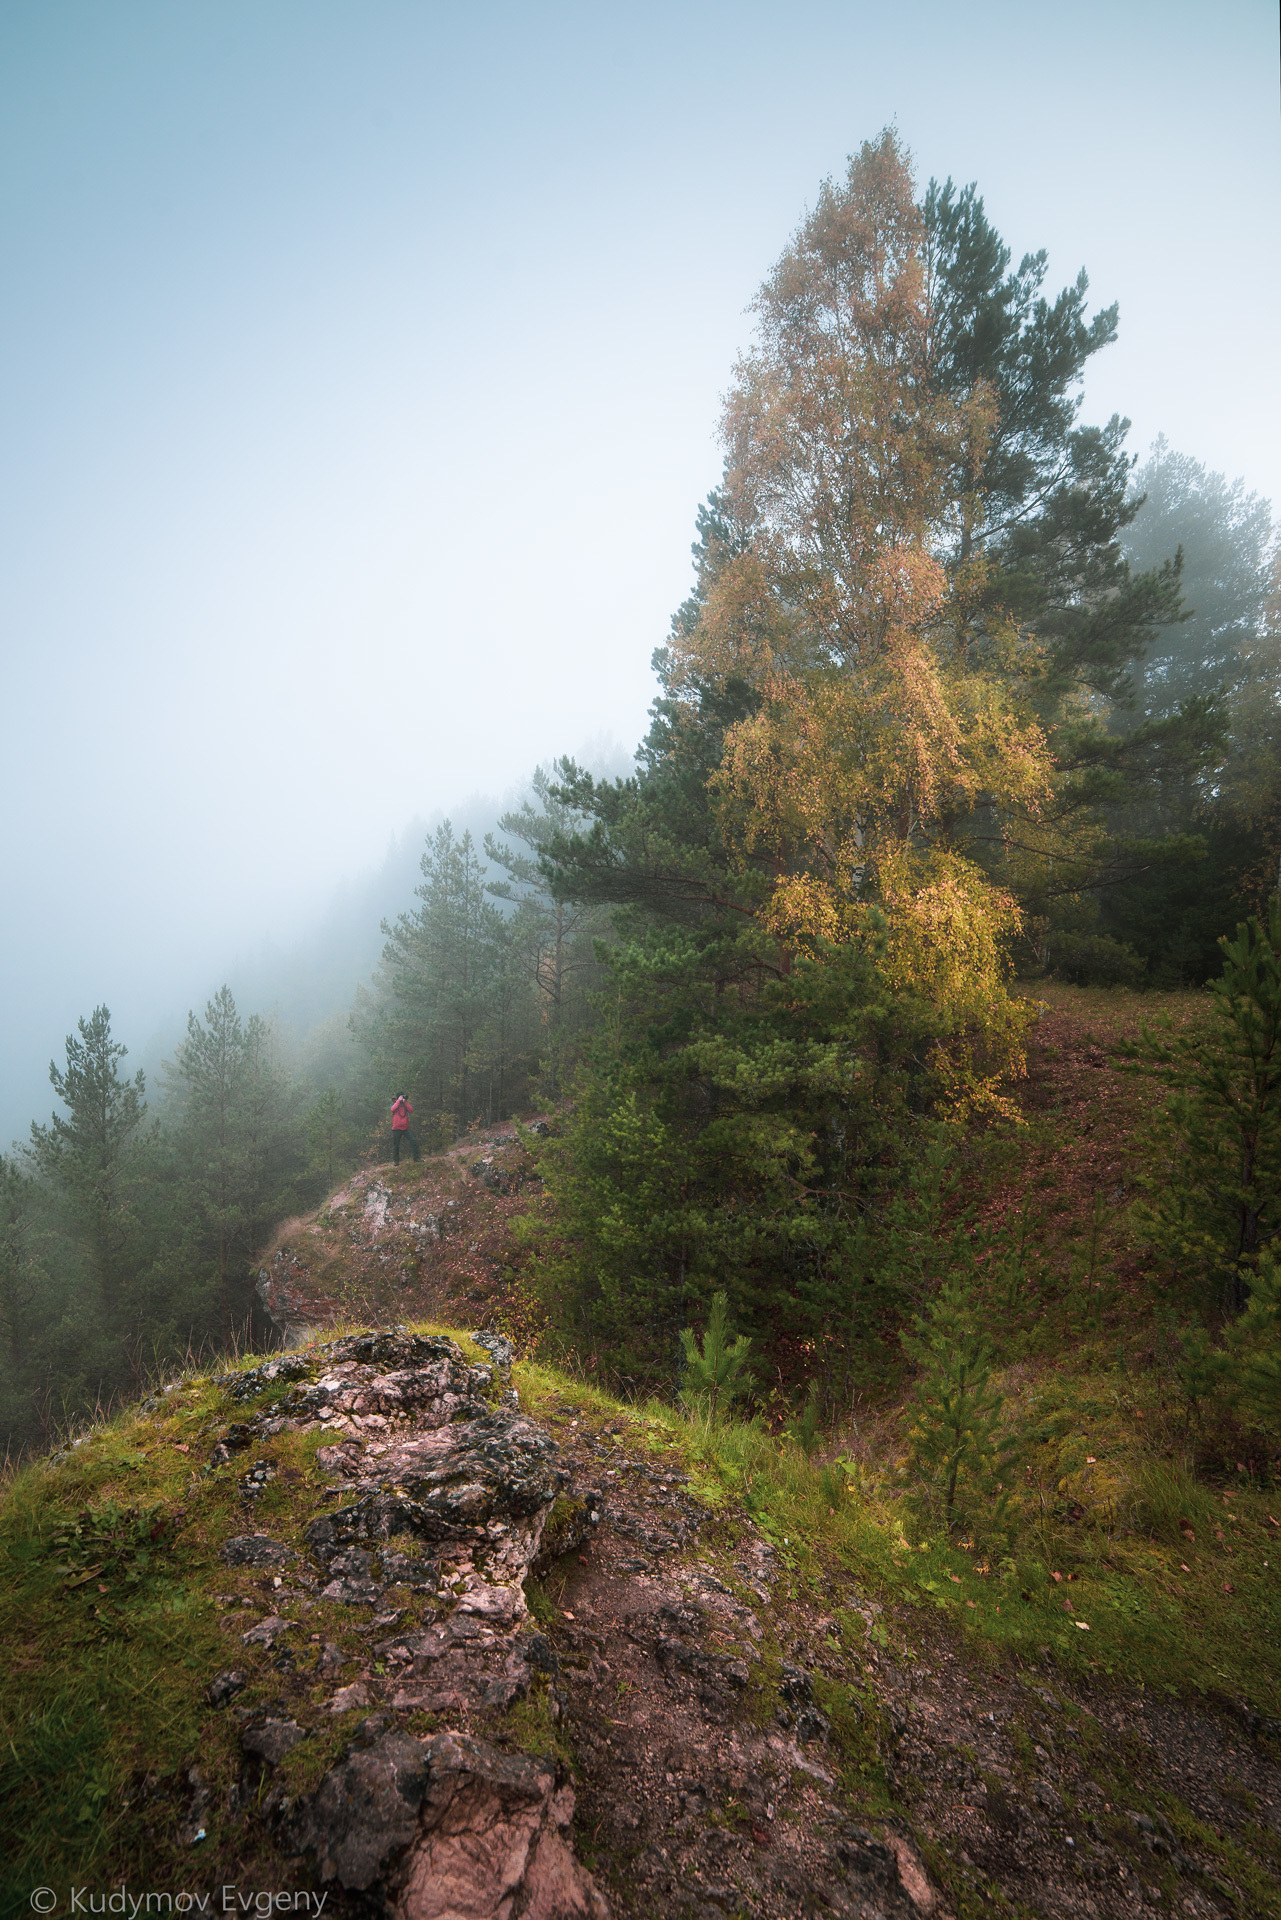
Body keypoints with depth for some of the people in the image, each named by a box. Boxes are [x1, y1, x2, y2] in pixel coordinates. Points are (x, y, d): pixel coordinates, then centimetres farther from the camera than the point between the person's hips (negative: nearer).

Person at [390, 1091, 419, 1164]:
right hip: (396, 1129, -2)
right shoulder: (394, 1104, 7)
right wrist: (399, 1100, -12)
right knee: (395, 1145, 4)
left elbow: (411, 1110, -6)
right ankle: (395, 1161, 15)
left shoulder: (405, 1105, 13)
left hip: (405, 1128, 2)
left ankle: (416, 1157, -6)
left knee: (413, 1141, -10)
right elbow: (393, 1109, -17)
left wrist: (405, 1101, -7)